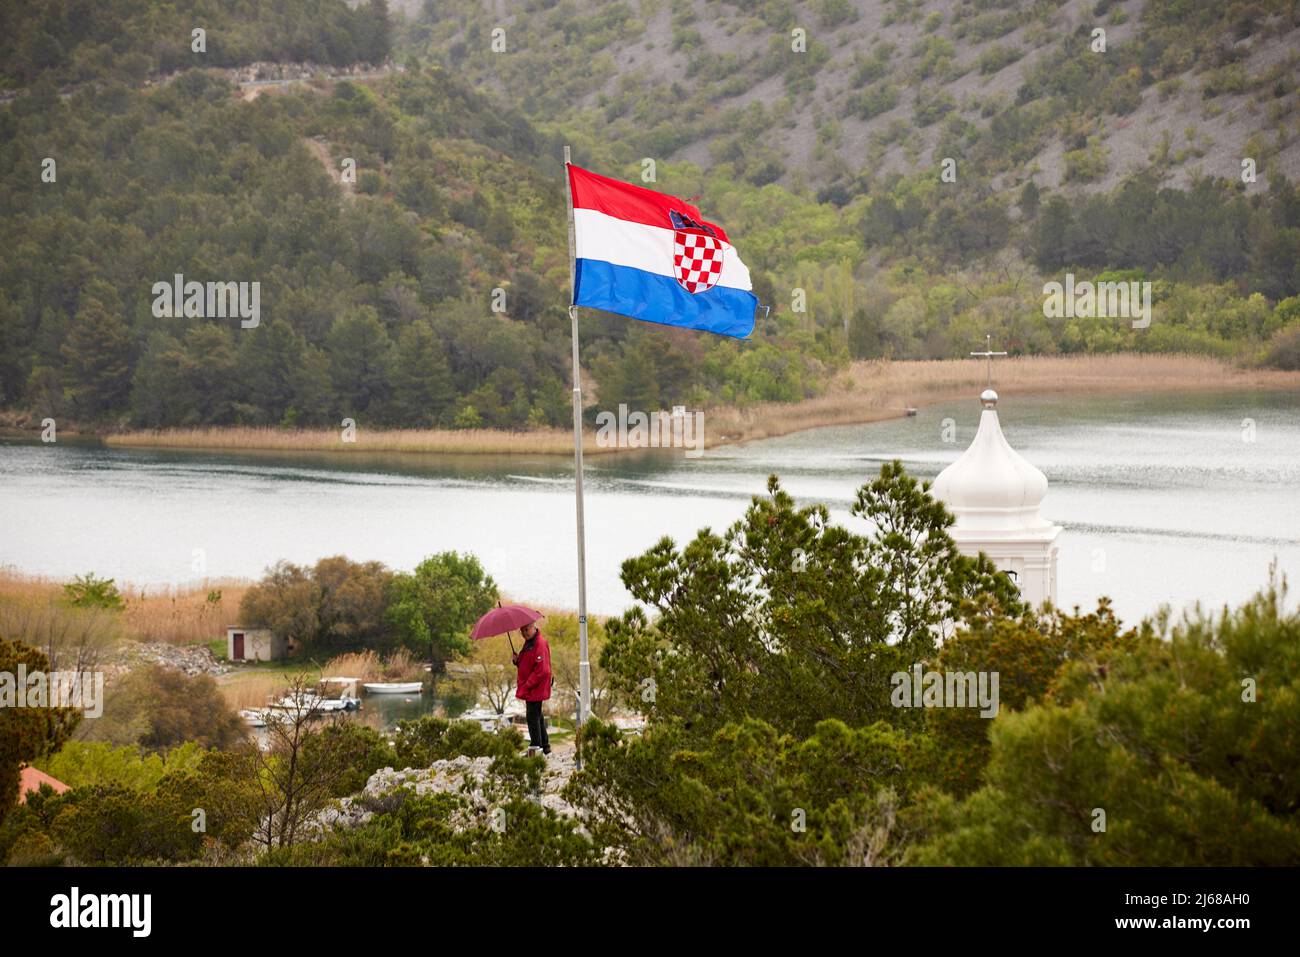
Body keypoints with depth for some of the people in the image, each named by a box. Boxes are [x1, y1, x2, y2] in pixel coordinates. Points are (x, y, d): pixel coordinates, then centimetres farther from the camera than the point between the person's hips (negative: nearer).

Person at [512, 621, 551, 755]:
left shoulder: (540, 644, -18)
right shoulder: (528, 643, 13)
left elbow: (541, 670, -23)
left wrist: (526, 687, -21)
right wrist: (517, 660, -2)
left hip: (535, 689, -10)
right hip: (530, 688, 10)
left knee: (533, 718, -6)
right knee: (537, 717, 19)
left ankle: (536, 747, 0)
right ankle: (545, 746, 29)